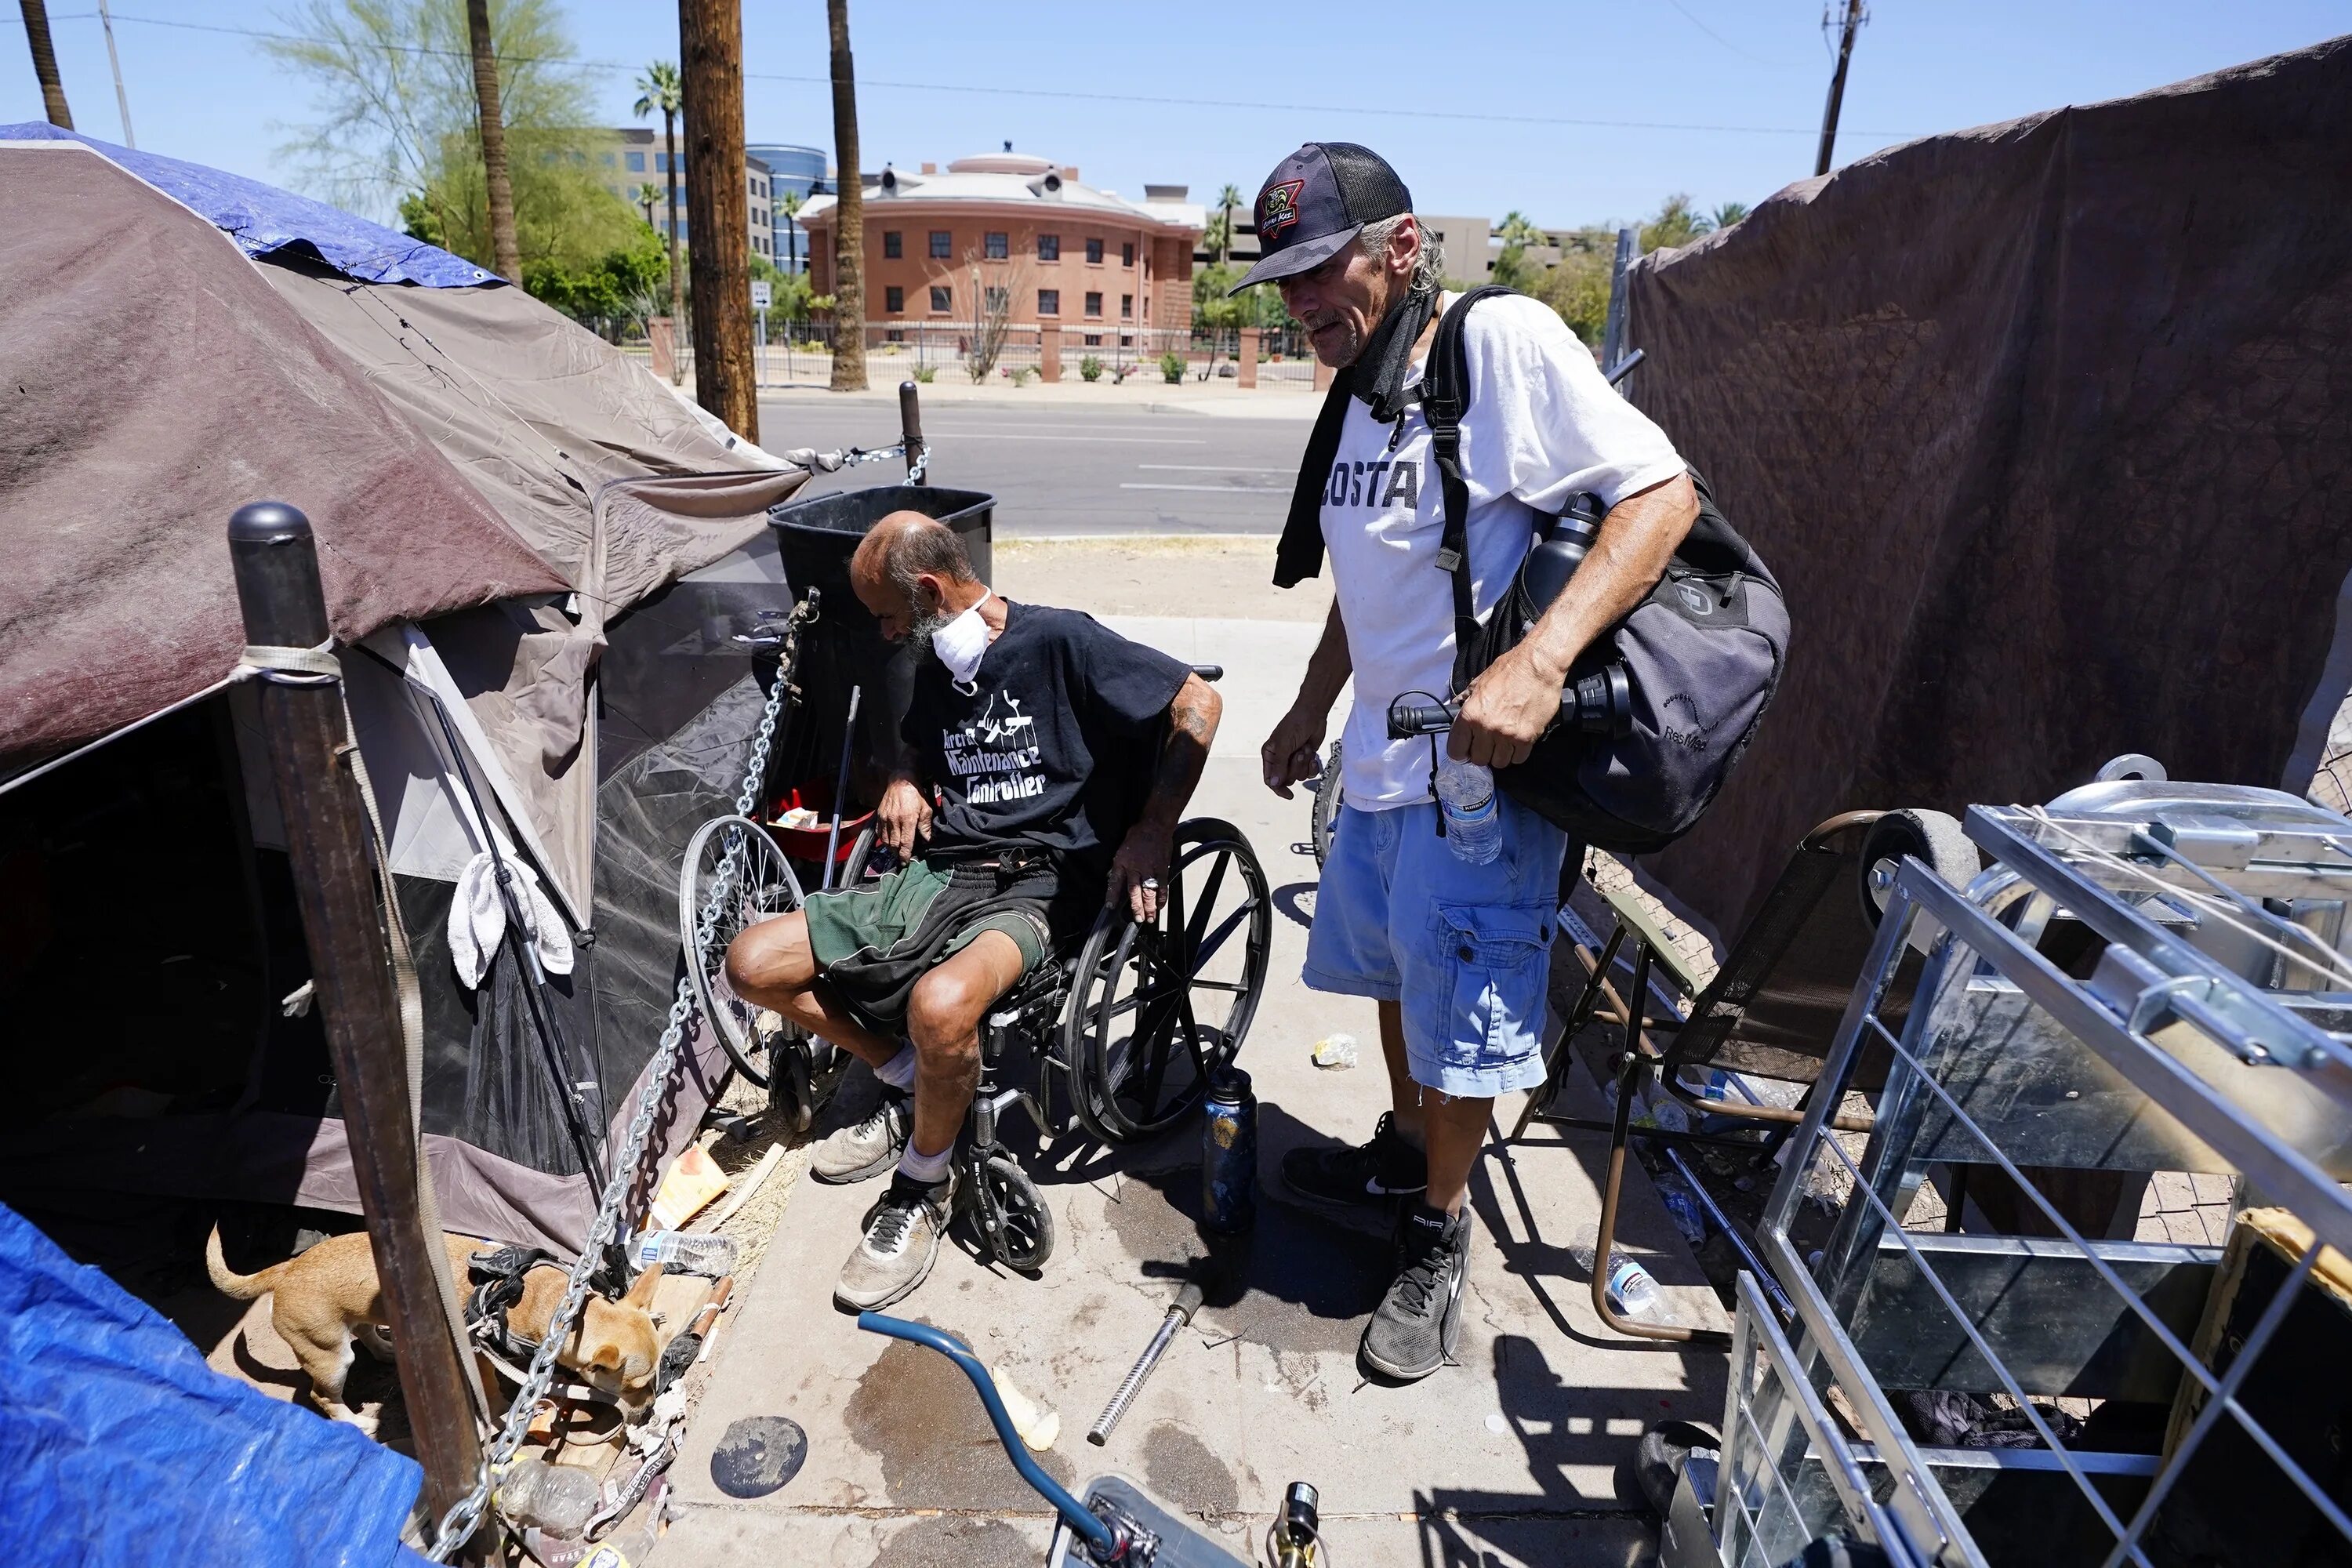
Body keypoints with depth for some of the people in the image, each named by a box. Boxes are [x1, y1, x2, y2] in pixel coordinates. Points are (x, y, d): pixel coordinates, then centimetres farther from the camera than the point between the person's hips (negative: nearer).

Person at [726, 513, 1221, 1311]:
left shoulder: (1060, 641, -8)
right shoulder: (937, 672, 14)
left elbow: (1197, 703, -8)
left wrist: (1152, 833, -13)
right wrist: (905, 780, 11)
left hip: (1035, 888, -7)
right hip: (935, 872, 8)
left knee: (939, 1004, -38)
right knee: (752, 963, -2)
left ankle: (923, 1187, -7)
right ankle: (908, 1081, 14)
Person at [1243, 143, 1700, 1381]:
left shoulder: (1505, 340, -13)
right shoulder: (1355, 399, 11)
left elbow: (1663, 493, -19)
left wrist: (1538, 662, -31)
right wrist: (1308, 714, 24)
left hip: (1481, 768, -8)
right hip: (1378, 761, 8)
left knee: (1462, 1023, 5)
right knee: (1392, 975, 22)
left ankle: (1439, 1233, 29)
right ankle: (1404, 1150, 46)